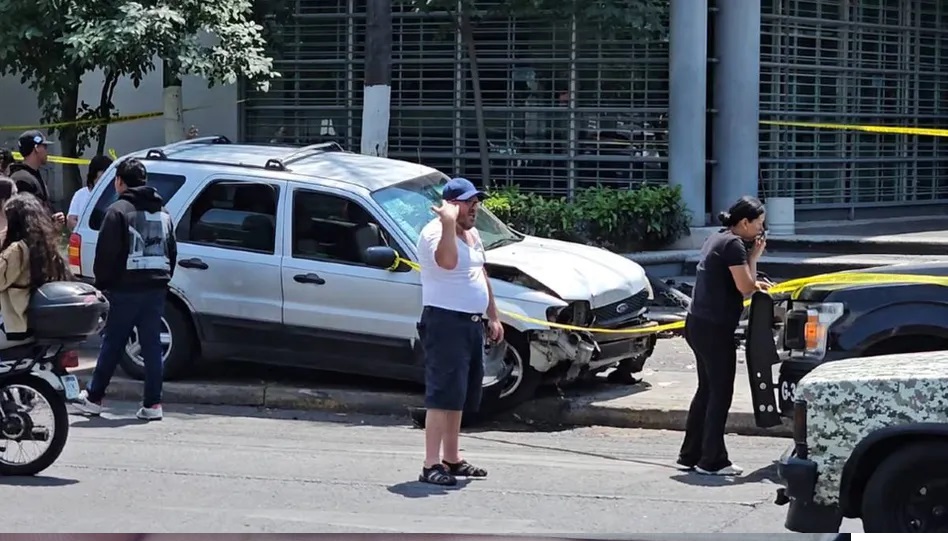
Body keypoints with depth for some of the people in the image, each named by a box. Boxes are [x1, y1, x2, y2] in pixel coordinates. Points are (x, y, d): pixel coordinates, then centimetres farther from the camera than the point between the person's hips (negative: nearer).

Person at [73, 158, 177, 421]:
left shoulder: (118, 211, -8)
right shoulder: (163, 213, 14)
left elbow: (106, 253, -11)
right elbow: (172, 253, 16)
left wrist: (102, 283, -2)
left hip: (125, 289, -5)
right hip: (156, 288, 5)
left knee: (112, 344, 3)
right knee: (151, 345, 5)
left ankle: (93, 397, 12)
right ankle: (152, 403, 2)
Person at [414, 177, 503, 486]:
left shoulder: (472, 235, 15)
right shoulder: (434, 233, -14)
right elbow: (447, 261, -36)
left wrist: (493, 316, 24)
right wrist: (449, 223, -36)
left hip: (472, 323, 9)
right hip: (445, 322, -9)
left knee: (460, 397, 14)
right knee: (443, 395, -13)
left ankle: (452, 459, 23)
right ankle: (431, 466, -15)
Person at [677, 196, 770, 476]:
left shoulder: (717, 239, 14)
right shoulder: (733, 244, -15)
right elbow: (745, 287, -16)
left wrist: (753, 283, 10)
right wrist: (754, 255, -6)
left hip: (699, 324, 10)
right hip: (714, 328, -10)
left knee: (706, 390, 16)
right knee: (720, 394, -2)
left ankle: (690, 455, 21)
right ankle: (712, 461, 1)